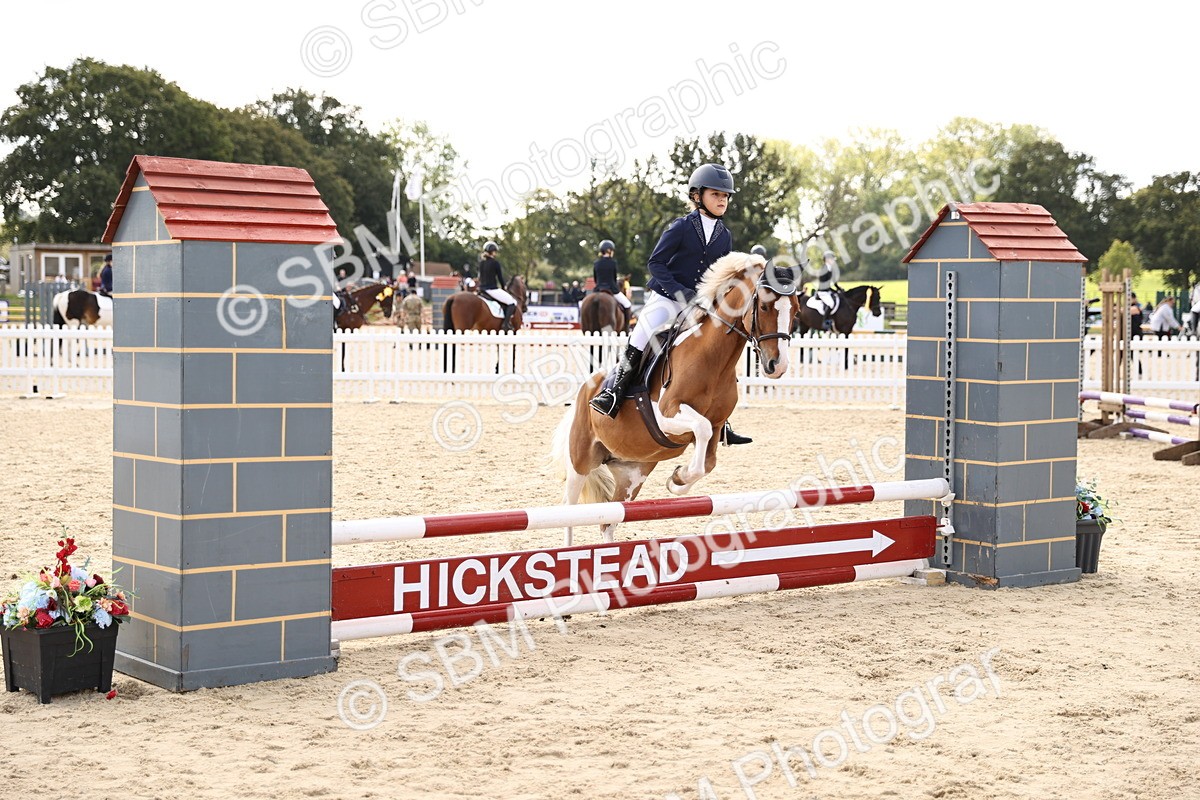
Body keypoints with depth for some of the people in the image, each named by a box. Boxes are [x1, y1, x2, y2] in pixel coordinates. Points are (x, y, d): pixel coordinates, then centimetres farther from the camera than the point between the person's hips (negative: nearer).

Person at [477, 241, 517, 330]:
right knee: (512, 303, -2)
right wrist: (503, 288, 12)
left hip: (482, 289, 8)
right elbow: (500, 277, -4)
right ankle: (505, 324, -13)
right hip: (492, 289, -8)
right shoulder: (495, 263, -11)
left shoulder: (481, 262, 9)